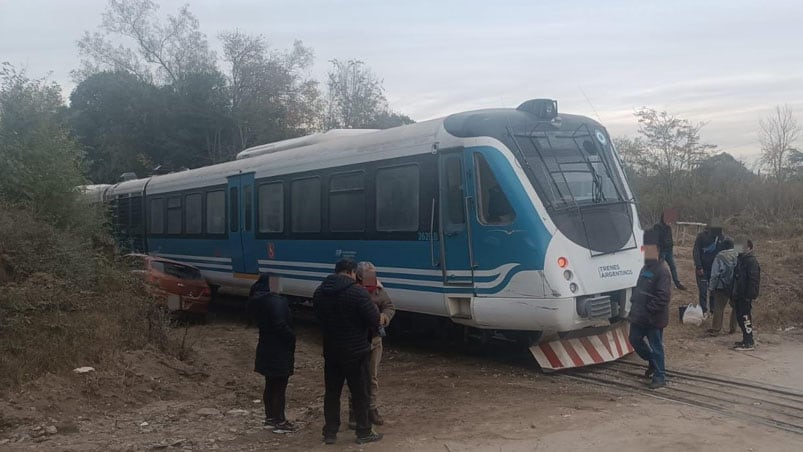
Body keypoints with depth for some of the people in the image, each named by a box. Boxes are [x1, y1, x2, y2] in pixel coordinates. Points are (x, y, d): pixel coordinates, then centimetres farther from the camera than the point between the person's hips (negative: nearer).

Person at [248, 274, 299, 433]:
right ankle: (280, 422, 12)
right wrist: (292, 338, -11)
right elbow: (281, 326, -27)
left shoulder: (257, 299, 5)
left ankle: (270, 418, 31)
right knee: (280, 387, 3)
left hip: (266, 349, 9)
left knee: (270, 386, 19)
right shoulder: (276, 301, -23)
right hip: (279, 352, -9)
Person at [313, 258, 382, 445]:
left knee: (331, 392, 16)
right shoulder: (357, 292, -19)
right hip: (355, 351, -5)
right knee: (360, 393, 8)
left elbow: (319, 317, 10)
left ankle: (330, 433, 21)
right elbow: (374, 320, -17)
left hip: (331, 351, 5)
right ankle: (364, 433, 18)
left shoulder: (319, 292, 2)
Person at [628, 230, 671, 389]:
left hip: (654, 318, -9)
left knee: (656, 346, 1)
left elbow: (663, 296, -22)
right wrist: (634, 305, 12)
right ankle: (653, 362, 37)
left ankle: (660, 377, 13)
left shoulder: (662, 270, -17)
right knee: (634, 339, 16)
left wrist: (648, 310, -21)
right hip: (639, 316, 9)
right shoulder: (646, 267, 12)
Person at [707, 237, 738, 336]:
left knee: (719, 308, 2)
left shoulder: (720, 256, -11)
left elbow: (715, 274, -10)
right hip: (736, 287, 3)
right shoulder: (738, 255, -4)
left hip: (722, 287, -3)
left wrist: (711, 287, -2)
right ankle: (733, 328, 22)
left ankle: (715, 329, 1)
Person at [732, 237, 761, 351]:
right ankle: (746, 340, 24)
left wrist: (751, 295, -21)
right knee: (740, 318, 14)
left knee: (746, 318, -6)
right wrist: (734, 292, 20)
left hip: (746, 296, -10)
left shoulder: (751, 261, -14)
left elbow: (753, 280, -19)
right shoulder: (740, 259, 14)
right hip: (738, 295, 10)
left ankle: (749, 343, 0)